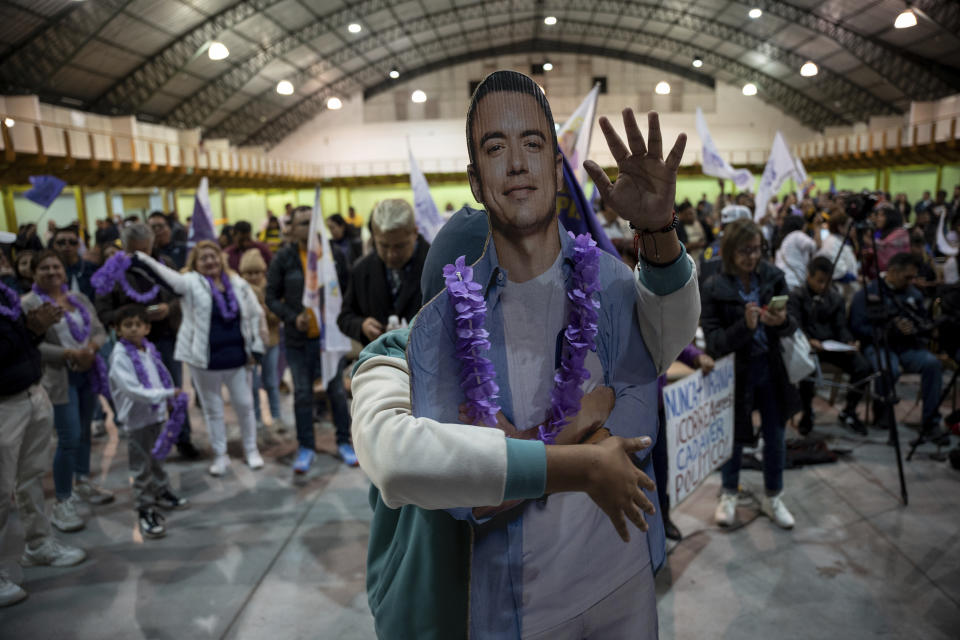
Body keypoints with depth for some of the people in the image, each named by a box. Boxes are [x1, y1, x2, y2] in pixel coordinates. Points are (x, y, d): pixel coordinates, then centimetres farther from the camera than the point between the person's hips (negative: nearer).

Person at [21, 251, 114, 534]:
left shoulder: (79, 298, 11)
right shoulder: (29, 304, -8)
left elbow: (99, 330, 9)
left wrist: (92, 348, -12)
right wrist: (69, 354, -23)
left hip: (88, 373, 6)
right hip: (59, 379, -6)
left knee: (85, 431, 16)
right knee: (69, 439, -8)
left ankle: (83, 482, 35)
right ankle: (62, 502, 4)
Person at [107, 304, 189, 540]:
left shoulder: (149, 349, 4)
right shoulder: (120, 357, -19)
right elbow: (132, 389, -28)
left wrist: (171, 396, 8)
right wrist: (166, 394, -31)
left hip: (157, 414, 7)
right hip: (138, 418, -7)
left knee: (157, 458, 24)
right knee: (142, 467, 0)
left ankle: (161, 492, 42)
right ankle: (145, 511, 11)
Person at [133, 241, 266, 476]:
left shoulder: (238, 284, 2)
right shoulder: (191, 282, -6)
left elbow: (255, 314, 7)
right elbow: (165, 274, -23)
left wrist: (255, 346, 3)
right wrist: (141, 258, -40)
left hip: (236, 357, 2)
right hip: (205, 359, -2)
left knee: (245, 404, 11)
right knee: (212, 409, 10)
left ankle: (251, 449, 30)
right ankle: (220, 455, 26)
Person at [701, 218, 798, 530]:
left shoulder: (773, 277, -6)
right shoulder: (713, 288, -14)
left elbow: (793, 325, -2)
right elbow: (713, 341, -17)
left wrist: (783, 321, -25)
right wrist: (744, 326, -33)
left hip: (771, 367, 3)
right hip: (736, 370, -3)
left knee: (775, 437, 13)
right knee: (735, 437, 12)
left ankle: (772, 497, 35)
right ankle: (729, 494, 37)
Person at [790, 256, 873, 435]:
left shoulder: (836, 298, 17)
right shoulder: (796, 296, 3)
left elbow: (841, 326, 10)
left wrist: (849, 342, -12)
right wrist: (809, 341, -27)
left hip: (832, 345, 4)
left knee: (863, 367, -20)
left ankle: (848, 412, 6)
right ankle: (807, 413, -4)